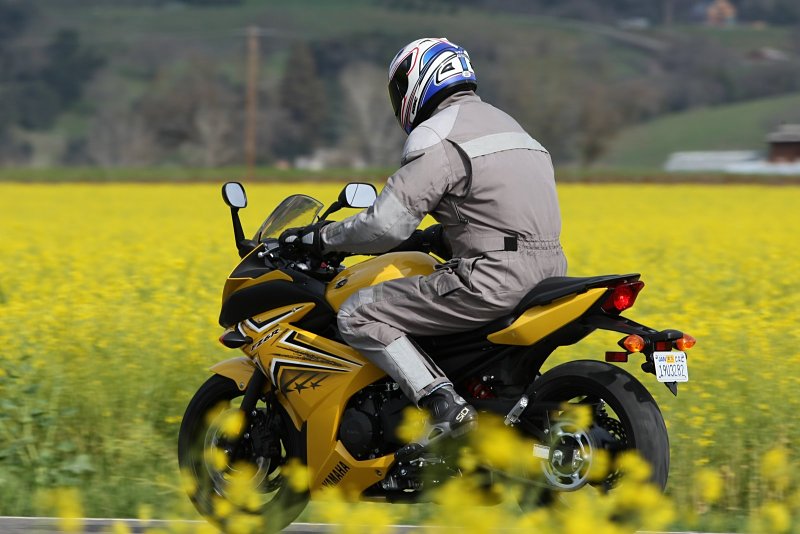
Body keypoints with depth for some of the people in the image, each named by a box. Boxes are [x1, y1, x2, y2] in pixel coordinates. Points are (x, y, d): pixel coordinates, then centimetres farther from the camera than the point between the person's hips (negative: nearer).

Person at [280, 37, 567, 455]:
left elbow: (386, 225, -14)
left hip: (494, 279, -10)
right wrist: (428, 238, 29)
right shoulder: (499, 122, 22)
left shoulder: (436, 137, -8)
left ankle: (447, 408, -20)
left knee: (358, 315, -7)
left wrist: (320, 237, 0)